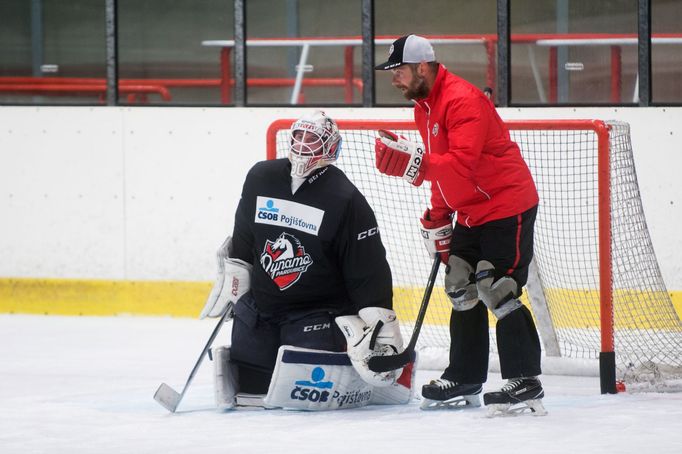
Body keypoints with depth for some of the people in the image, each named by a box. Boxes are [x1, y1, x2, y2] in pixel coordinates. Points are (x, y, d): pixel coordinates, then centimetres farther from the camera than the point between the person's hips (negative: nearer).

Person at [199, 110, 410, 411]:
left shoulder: (346, 200, -15)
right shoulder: (260, 179, -1)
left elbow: (370, 271, -16)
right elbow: (241, 241, 14)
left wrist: (381, 328, -20)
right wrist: (232, 281, 14)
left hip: (318, 311, -4)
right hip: (260, 304, 4)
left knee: (306, 386, -17)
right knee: (249, 385, 4)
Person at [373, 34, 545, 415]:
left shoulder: (463, 101, -23)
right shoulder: (424, 106, 11)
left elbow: (462, 164, -34)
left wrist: (412, 162, -43)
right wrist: (438, 218, 16)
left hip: (506, 205, -10)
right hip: (470, 212, 10)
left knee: (498, 291, -15)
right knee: (462, 289, 12)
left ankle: (525, 383, -16)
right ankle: (465, 378, 20)